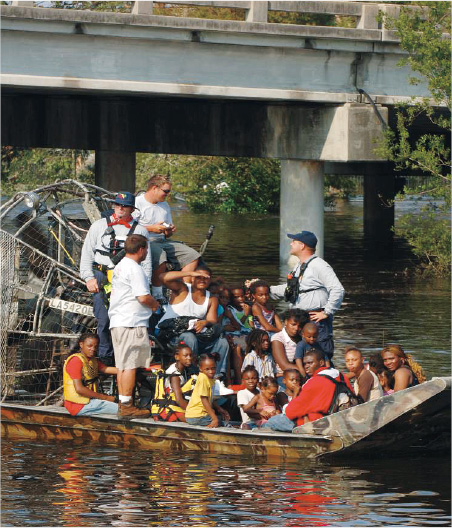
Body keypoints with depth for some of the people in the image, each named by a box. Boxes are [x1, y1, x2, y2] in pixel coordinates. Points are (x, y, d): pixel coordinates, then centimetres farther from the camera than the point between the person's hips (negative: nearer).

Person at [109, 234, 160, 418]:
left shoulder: (120, 267, 19)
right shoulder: (135, 269, -12)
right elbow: (143, 297, -18)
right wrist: (155, 304, 1)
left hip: (117, 321, 10)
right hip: (132, 323, -10)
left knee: (122, 365, 11)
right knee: (130, 365, -8)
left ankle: (123, 403, 13)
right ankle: (126, 405, -8)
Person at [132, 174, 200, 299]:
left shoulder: (164, 206, 21)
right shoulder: (138, 203, -4)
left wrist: (169, 231, 1)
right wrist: (152, 228, -17)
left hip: (162, 241, 8)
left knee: (192, 256, -8)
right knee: (160, 256, -40)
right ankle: (157, 294, -29)